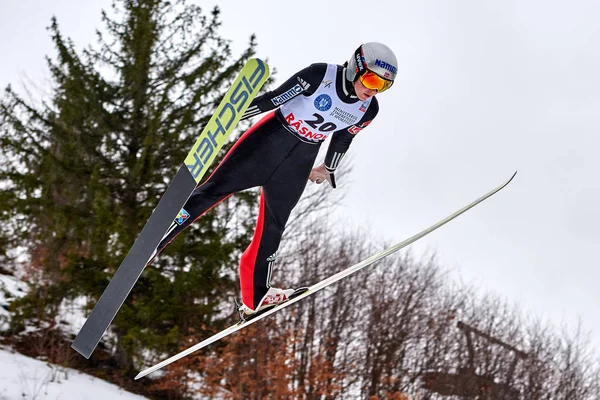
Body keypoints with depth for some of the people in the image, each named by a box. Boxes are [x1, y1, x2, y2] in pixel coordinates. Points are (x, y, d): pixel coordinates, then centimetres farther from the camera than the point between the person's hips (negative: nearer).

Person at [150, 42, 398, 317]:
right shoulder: (320, 75, -19)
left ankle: (255, 296, 18)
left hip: (300, 161, 5)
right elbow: (275, 98, -17)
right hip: (271, 137, -4)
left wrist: (328, 168, 27)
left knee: (273, 225, 8)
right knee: (217, 187, -10)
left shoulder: (368, 110, -4)